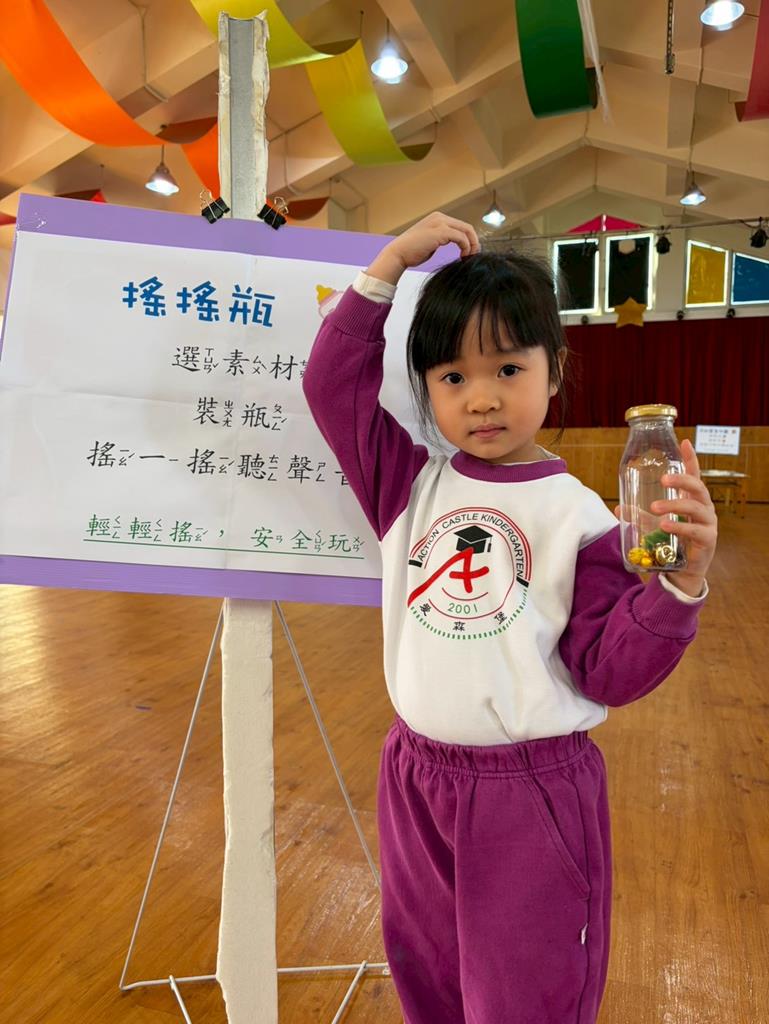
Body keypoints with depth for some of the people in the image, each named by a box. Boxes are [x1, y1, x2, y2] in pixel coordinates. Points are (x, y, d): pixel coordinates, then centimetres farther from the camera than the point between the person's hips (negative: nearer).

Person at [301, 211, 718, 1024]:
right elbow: (333, 381, -4)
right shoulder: (411, 484, -3)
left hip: (536, 792, -3)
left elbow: (612, 673, -10)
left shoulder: (578, 516, -11)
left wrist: (682, 580, -25)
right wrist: (390, 263, -6)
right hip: (415, 779, 4)